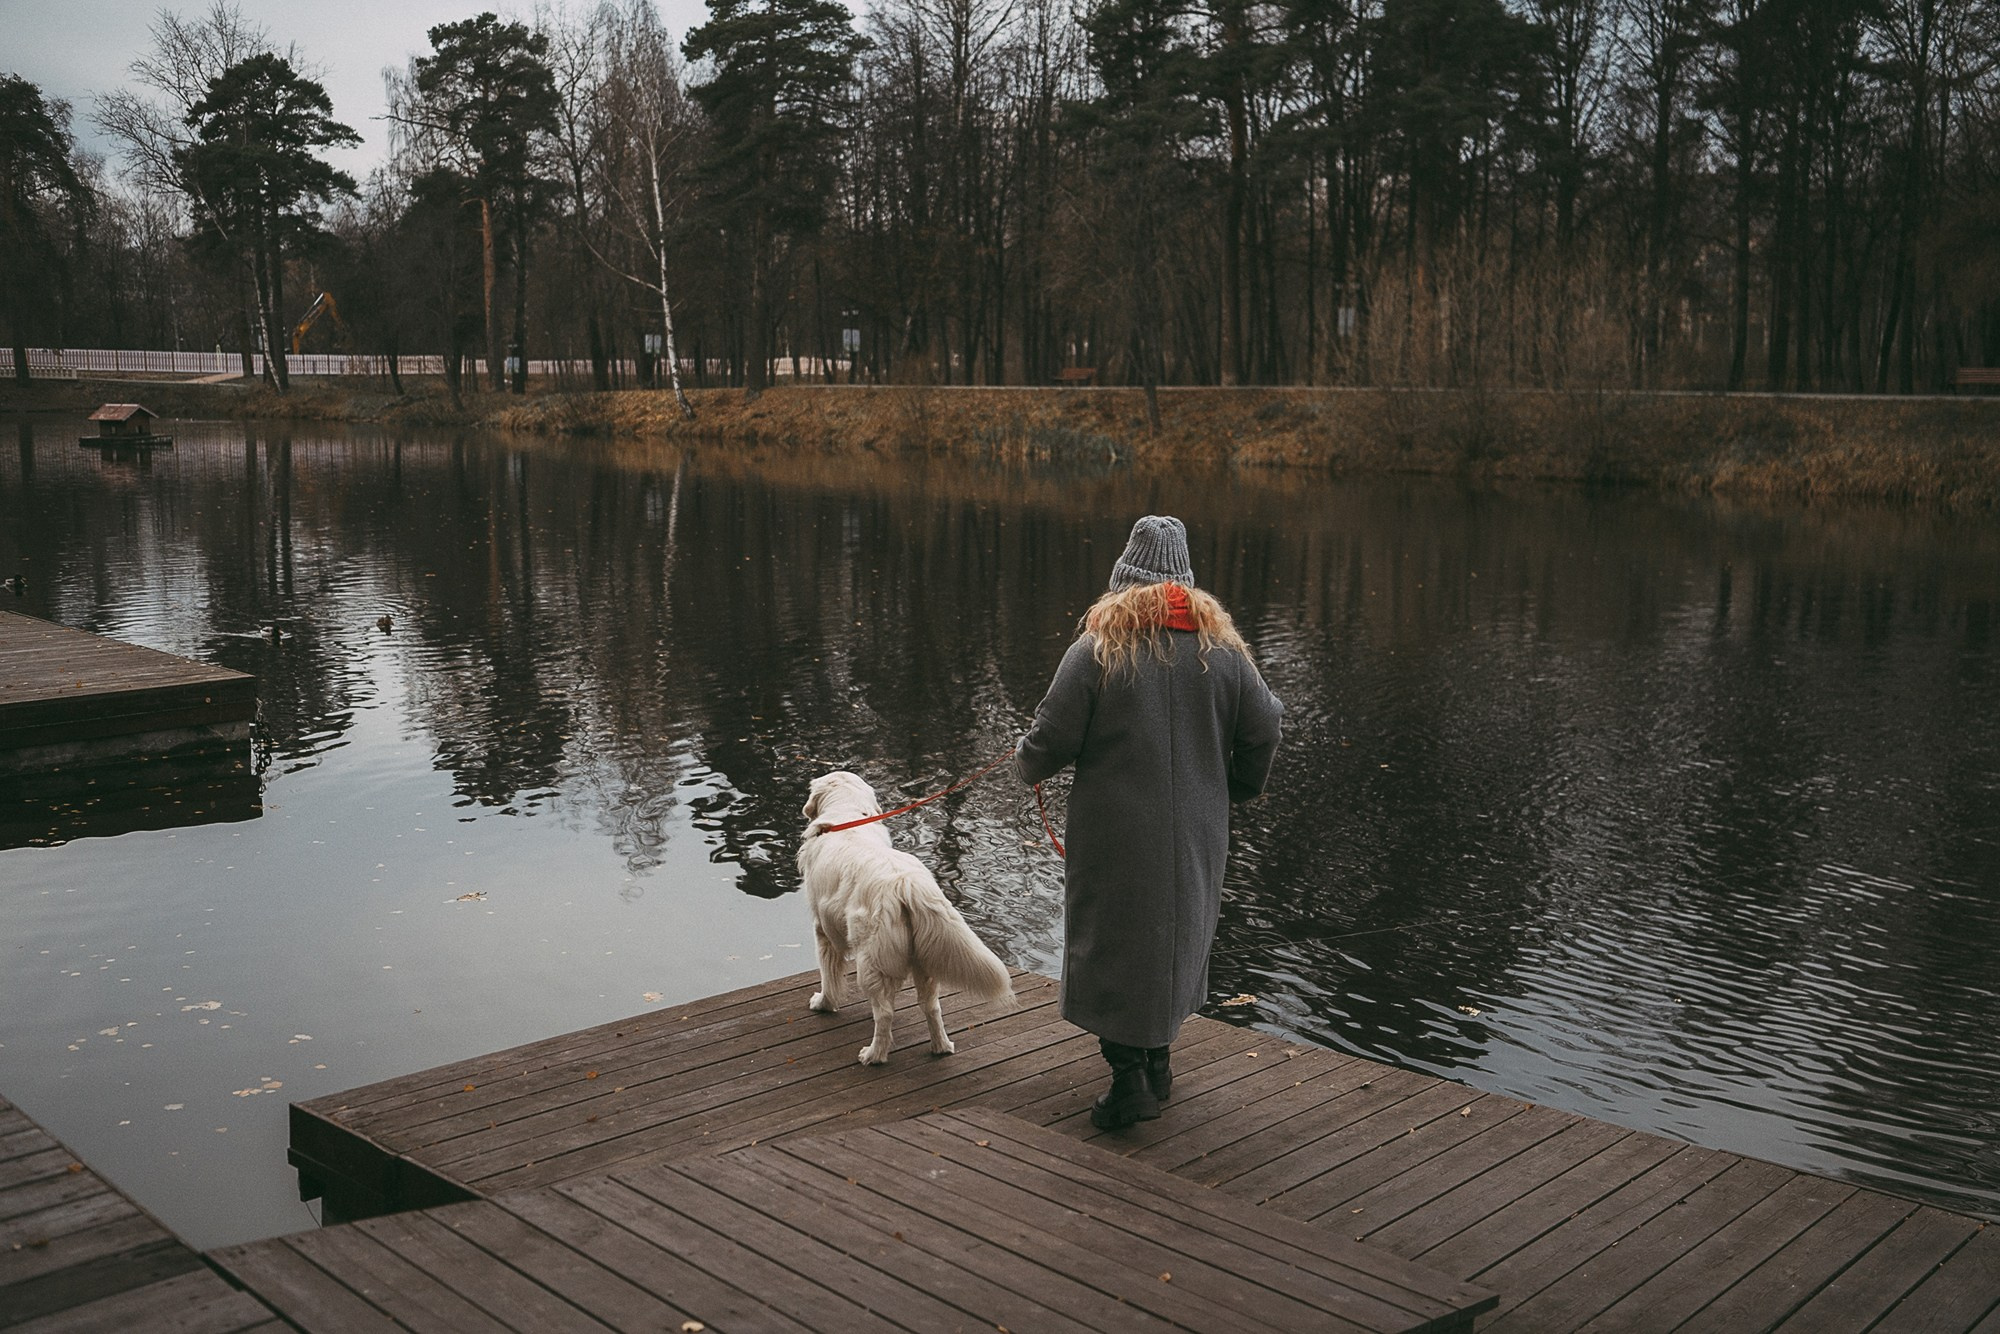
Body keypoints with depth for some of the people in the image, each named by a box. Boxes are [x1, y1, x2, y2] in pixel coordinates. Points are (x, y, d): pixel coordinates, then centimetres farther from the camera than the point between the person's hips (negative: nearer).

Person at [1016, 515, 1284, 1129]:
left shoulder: (1097, 648, -12)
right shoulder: (1222, 647, 0)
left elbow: (1053, 738, -11)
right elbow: (1261, 732, 5)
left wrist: (1025, 761, 12)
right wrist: (1238, 787, 24)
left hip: (1116, 836, -4)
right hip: (1195, 836, 4)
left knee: (1113, 947, 7)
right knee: (1175, 940, 20)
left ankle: (1130, 1081, 7)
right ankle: (1157, 1060, 34)